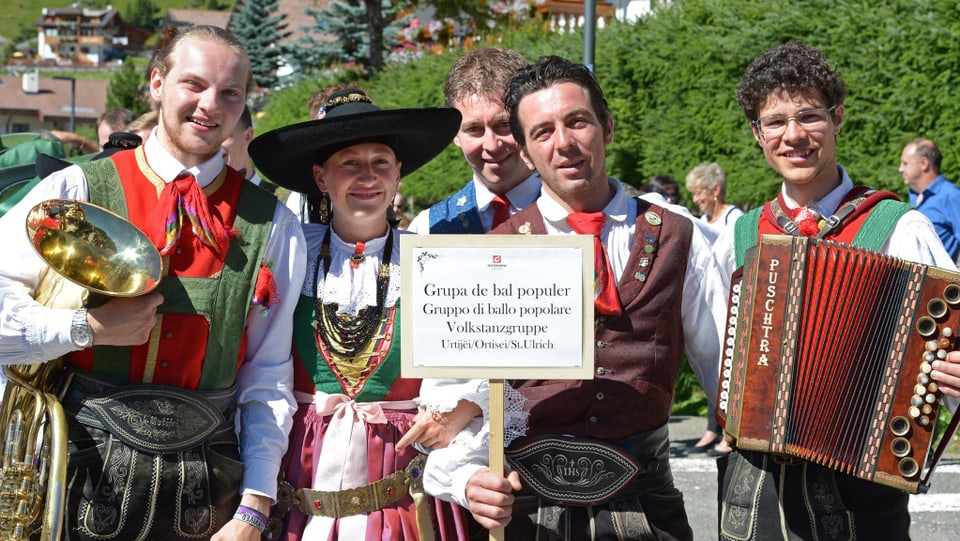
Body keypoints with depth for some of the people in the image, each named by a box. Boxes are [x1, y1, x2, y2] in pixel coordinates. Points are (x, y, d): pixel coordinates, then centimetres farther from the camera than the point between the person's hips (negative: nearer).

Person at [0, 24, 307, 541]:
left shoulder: (271, 225, 4)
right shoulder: (76, 191, -1)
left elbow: (269, 377, 4)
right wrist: (87, 328, -16)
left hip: (206, 489, 2)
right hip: (92, 473, -1)